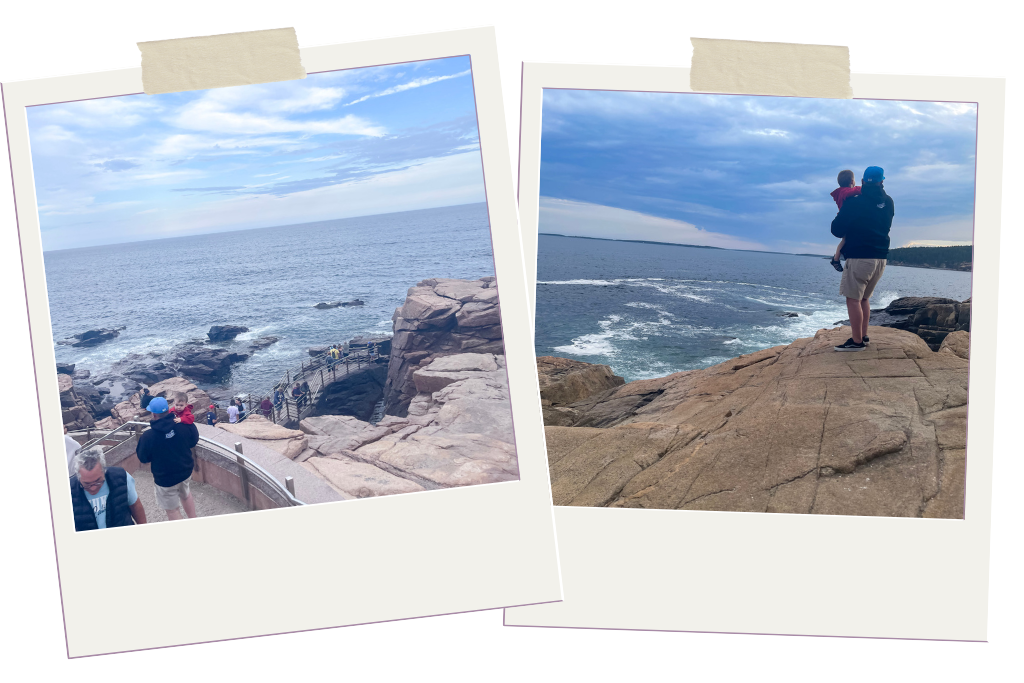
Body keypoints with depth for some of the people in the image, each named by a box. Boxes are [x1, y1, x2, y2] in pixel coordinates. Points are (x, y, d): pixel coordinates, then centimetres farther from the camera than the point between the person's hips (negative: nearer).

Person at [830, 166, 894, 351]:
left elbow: (837, 230, -7)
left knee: (853, 299, -4)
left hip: (859, 257, -7)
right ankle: (863, 336, 21)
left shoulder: (854, 201, -9)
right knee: (864, 298, 18)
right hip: (881, 257, 7)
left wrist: (838, 217, 13)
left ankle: (856, 341, -6)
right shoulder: (888, 202, 8)